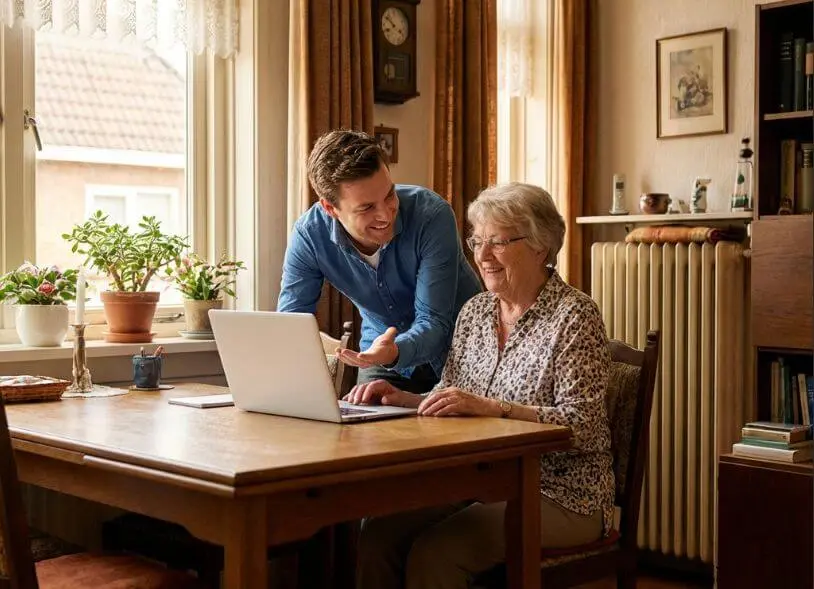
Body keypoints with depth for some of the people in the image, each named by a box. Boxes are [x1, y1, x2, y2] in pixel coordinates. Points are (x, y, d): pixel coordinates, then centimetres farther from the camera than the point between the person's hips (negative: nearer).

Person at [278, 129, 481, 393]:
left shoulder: (433, 215, -25)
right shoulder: (309, 235, -17)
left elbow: (434, 321, -25)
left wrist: (395, 352, -46)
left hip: (456, 350, -1)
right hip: (381, 353, 1)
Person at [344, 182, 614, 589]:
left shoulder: (574, 315, -9)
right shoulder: (475, 310, 11)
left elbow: (582, 427, -17)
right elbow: (450, 402, 14)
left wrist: (491, 407, -28)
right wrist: (402, 398, -7)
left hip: (559, 495, -6)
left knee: (432, 552, -26)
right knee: (377, 536, -18)